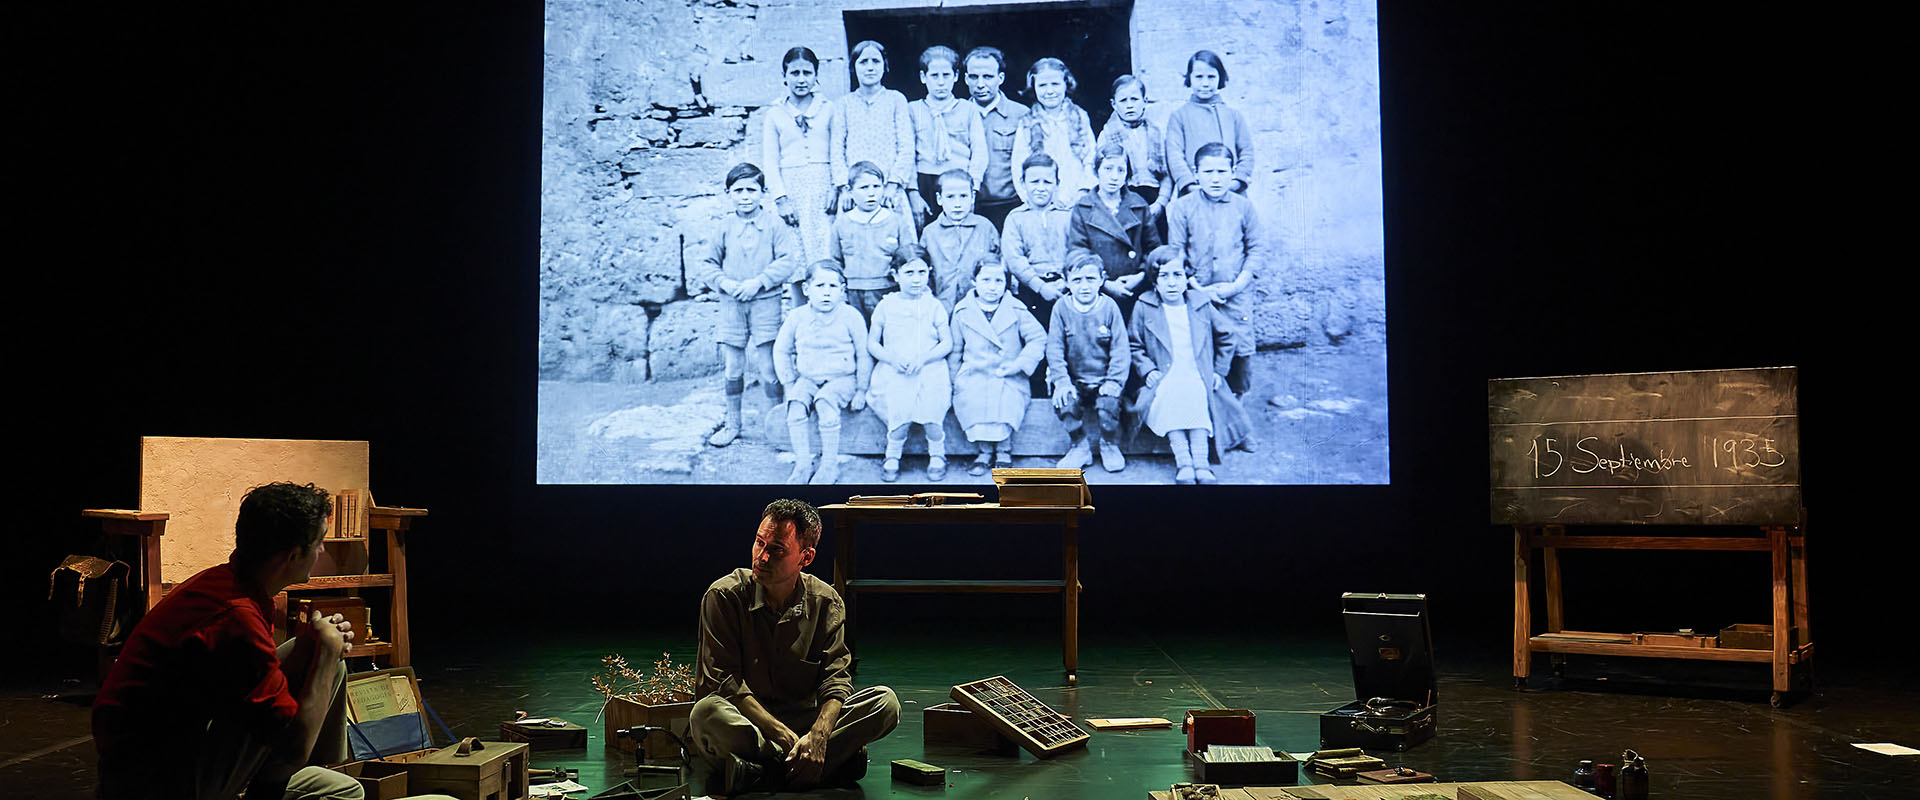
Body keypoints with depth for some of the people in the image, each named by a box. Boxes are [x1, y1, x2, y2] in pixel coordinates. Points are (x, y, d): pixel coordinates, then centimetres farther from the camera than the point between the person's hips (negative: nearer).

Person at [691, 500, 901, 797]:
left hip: (802, 719, 3)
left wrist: (818, 735, -28)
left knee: (886, 702, -18)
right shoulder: (724, 596, -9)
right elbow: (725, 683, -15)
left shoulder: (826, 602, 0)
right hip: (742, 724, -2)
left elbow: (836, 678, -7)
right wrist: (785, 736, -25)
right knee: (707, 713, -37)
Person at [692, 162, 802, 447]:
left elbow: (788, 260, -8)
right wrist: (725, 283, -9)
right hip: (732, 304, 3)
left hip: (765, 302, -3)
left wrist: (758, 282, -16)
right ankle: (732, 424, 20)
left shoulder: (774, 226, -1)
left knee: (767, 367, -4)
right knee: (733, 368, 7)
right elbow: (706, 263, 9)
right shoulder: (725, 228, 7)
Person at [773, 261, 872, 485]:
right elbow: (781, 351, 13)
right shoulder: (797, 317, 1)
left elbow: (864, 355, 0)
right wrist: (789, 383, 6)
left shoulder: (850, 317, -6)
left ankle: (830, 464, -22)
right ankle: (802, 463, -17)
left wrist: (861, 390, -2)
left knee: (825, 401, -33)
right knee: (796, 402, -27)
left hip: (842, 378, -3)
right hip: (807, 379, 3)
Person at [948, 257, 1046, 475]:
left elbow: (1038, 338, 3)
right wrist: (955, 378, 7)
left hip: (1008, 379, -1)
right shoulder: (962, 312, 8)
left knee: (1005, 399, -32)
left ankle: (1004, 451, -10)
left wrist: (1018, 365, -9)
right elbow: (954, 349, 16)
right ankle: (984, 450, -13)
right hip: (973, 375, 1)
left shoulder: (1016, 310, 5)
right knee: (969, 398, -30)